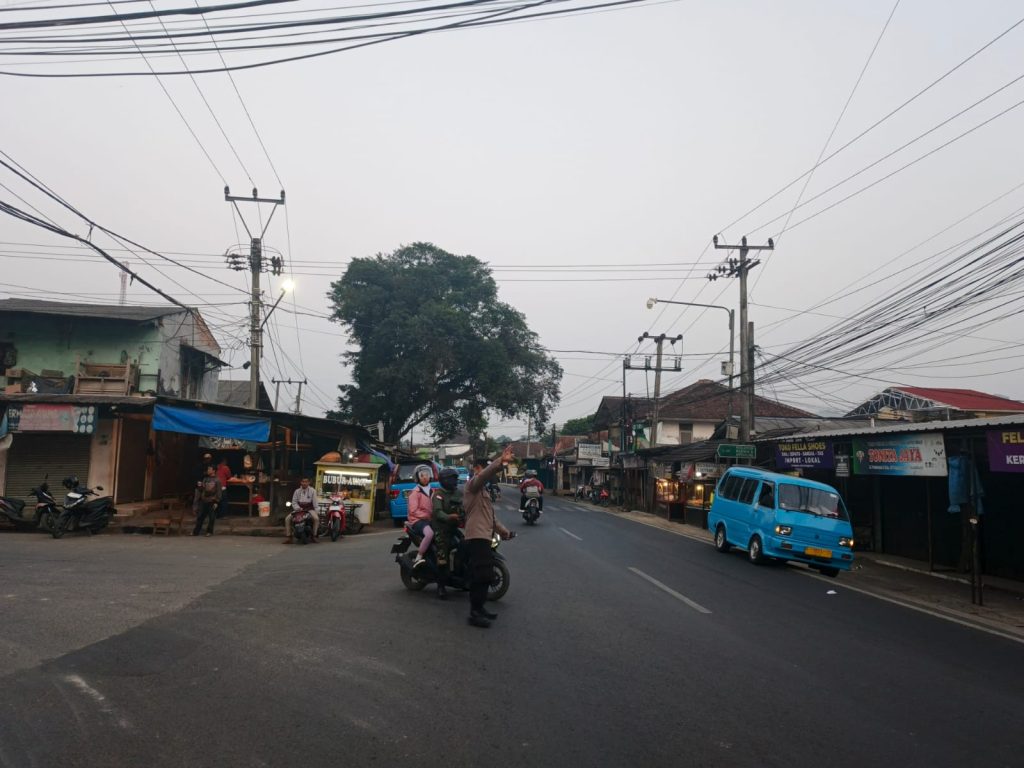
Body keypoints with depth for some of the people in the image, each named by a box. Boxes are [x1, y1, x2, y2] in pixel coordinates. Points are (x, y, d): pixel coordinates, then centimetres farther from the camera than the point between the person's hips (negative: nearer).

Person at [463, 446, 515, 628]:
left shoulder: (482, 489, 26)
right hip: (477, 537, -11)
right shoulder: (473, 484, -6)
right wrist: (500, 461, -45)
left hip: (483, 537, 11)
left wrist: (502, 530, 22)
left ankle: (479, 608, 23)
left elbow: (490, 514, 29)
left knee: (482, 575, 15)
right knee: (482, 575, -13)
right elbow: (486, 473, -30)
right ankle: (475, 613, -10)